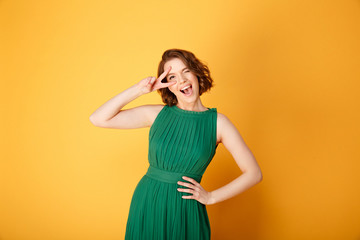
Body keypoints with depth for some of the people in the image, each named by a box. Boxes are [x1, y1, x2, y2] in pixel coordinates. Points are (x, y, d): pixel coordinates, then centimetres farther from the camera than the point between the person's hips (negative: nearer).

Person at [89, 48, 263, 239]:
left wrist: (210, 197, -6)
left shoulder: (218, 122, -6)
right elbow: (98, 119, -7)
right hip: (146, 205, 2)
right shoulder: (156, 114, -2)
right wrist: (138, 89, -11)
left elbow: (254, 173, -4)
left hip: (186, 211, -1)